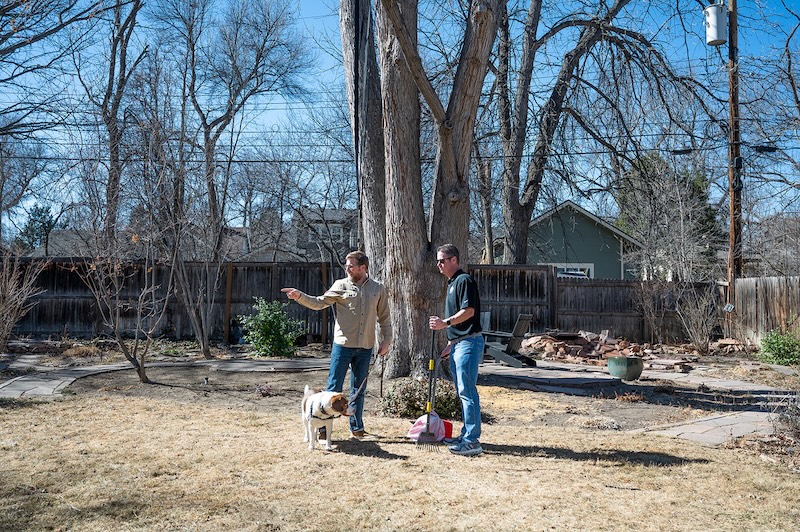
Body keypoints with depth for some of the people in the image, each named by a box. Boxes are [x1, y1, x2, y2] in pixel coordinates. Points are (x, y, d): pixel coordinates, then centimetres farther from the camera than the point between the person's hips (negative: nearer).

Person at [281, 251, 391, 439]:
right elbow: (319, 302, -5)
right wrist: (300, 296, -20)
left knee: (359, 389, 12)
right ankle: (324, 426, 7)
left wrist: (386, 340, 6)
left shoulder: (378, 289, 6)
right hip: (342, 344, -2)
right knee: (334, 388, -1)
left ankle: (357, 426, 25)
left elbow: (384, 317, 11)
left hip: (365, 348, 2)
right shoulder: (341, 285, 1)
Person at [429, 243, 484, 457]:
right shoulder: (452, 283, 21)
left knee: (467, 391, -11)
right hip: (457, 343, 11)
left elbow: (469, 311, -20)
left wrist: (445, 322, -25)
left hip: (469, 342, -11)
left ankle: (472, 440, -9)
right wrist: (450, 344, 24)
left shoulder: (464, 280, -9)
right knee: (463, 392, 13)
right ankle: (467, 435, 20)